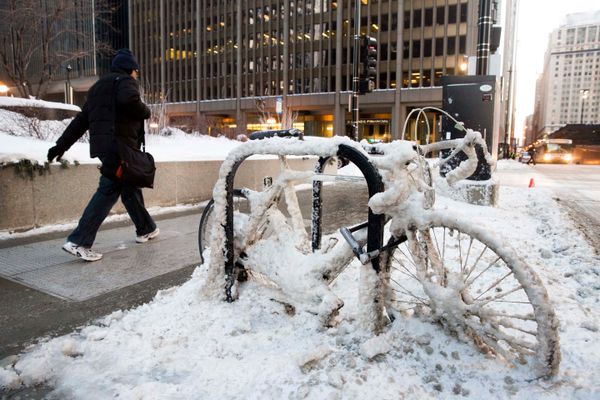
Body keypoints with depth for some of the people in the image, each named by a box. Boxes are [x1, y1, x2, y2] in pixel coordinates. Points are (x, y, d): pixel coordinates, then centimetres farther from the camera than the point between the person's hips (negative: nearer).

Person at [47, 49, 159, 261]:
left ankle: (146, 229, 28)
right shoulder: (125, 81, 1)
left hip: (102, 145, 9)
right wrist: (145, 111, -4)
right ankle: (78, 242, -14)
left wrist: (61, 145, 19)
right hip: (119, 145, -9)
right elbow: (129, 100, -24)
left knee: (129, 186, 17)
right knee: (109, 190, -11)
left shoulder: (98, 87, 27)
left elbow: (81, 120, 22)